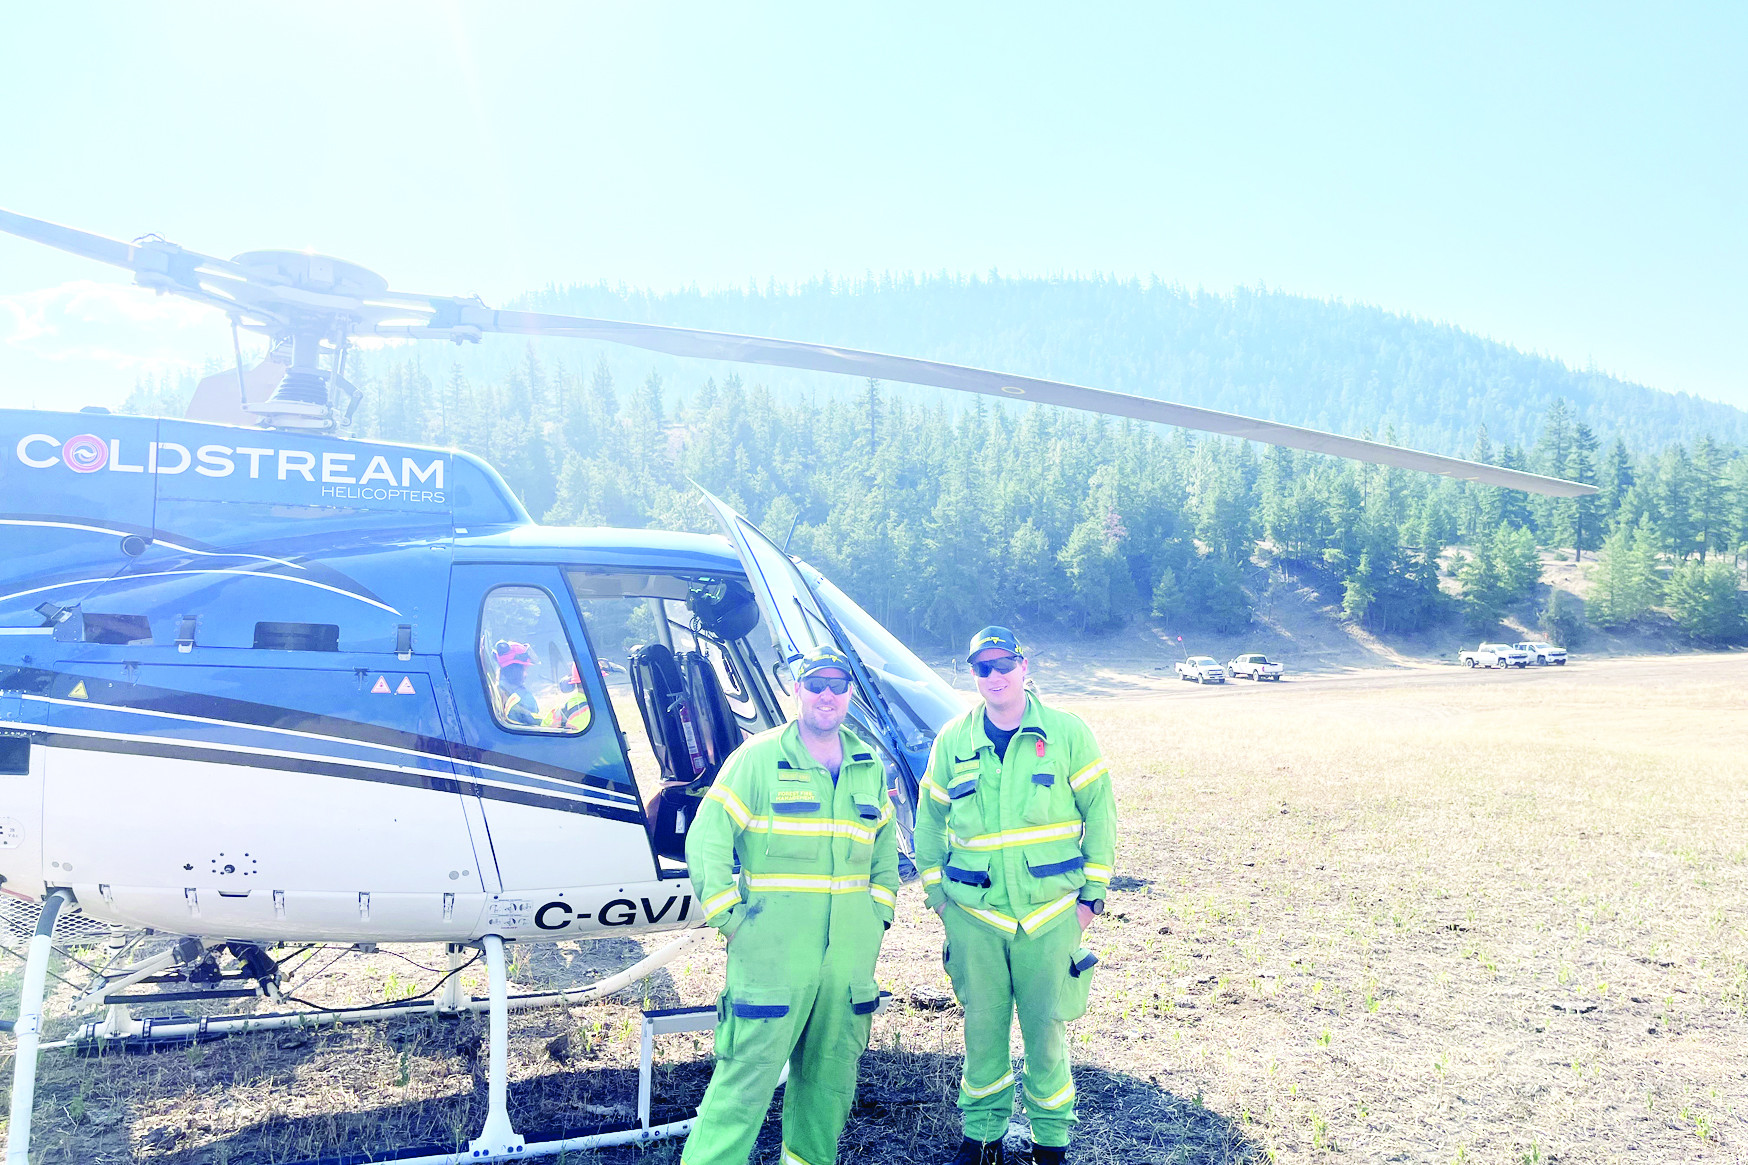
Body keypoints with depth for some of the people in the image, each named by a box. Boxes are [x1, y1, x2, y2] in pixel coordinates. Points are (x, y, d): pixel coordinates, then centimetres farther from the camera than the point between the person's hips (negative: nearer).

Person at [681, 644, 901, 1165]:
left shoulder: (870, 769, 11)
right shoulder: (756, 759, -4)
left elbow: (885, 853, 22)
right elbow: (706, 844, -5)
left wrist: (877, 917, 13)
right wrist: (732, 921, -8)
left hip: (849, 961, 5)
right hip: (770, 958, -5)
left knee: (830, 1077, 14)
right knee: (746, 1079, -5)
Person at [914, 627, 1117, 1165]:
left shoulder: (1068, 733, -3)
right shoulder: (953, 741, 2)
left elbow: (1100, 814, 2)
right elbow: (929, 820, 13)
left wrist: (1093, 893, 1)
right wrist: (935, 891, 8)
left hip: (1050, 914, -1)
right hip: (974, 916, 1)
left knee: (1046, 1029, 7)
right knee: (982, 1027, 8)